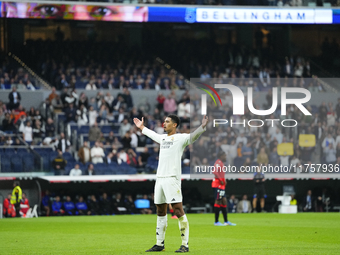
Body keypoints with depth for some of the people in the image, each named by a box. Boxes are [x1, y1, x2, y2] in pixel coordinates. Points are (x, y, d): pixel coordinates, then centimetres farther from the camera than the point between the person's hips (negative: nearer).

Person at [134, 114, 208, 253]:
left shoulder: (180, 138, -2)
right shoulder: (162, 138, 20)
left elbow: (192, 136, -18)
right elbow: (152, 134, 41)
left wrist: (202, 127, -35)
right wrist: (142, 127, 53)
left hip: (172, 178, -8)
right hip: (160, 178, 8)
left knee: (178, 210, -12)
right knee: (160, 211, 12)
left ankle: (185, 244, -10)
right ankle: (159, 244, 20)